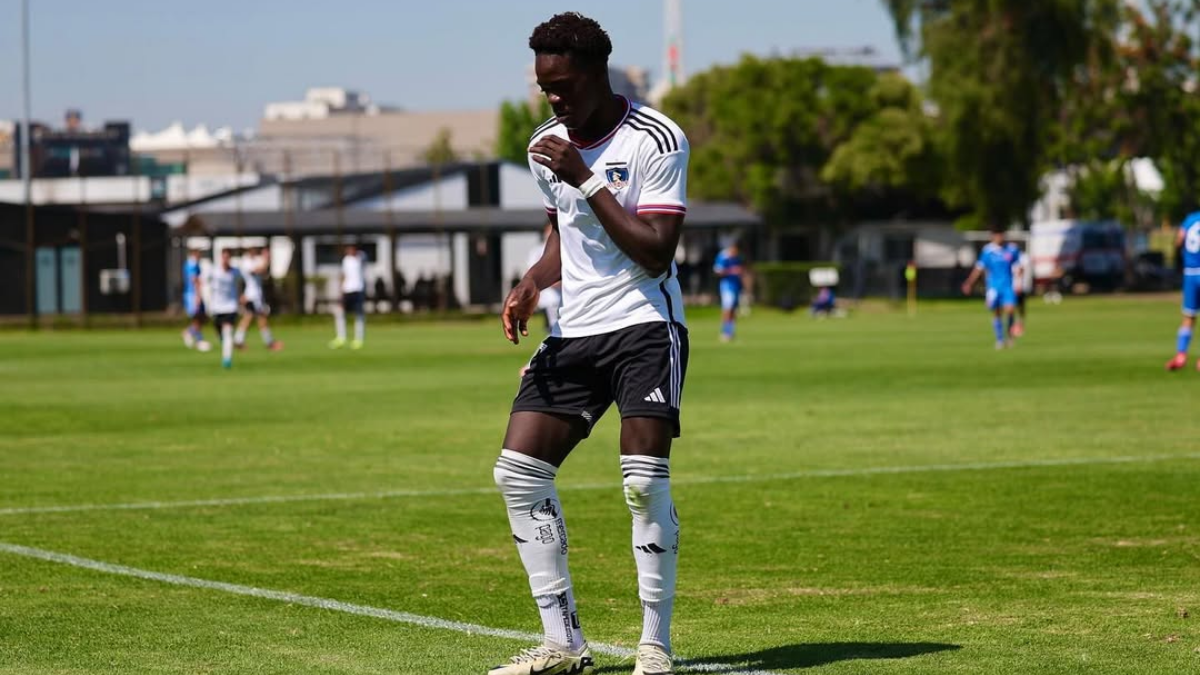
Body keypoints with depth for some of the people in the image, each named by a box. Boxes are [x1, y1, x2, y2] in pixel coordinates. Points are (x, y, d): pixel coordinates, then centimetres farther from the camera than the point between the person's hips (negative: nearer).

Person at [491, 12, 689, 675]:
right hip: (574, 331, 7)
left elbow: (655, 253, -18)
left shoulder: (655, 140, -11)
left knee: (645, 480, -18)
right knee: (518, 471, -3)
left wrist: (586, 180, -20)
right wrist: (532, 284, 5)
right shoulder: (545, 147, 10)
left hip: (644, 324, -7)